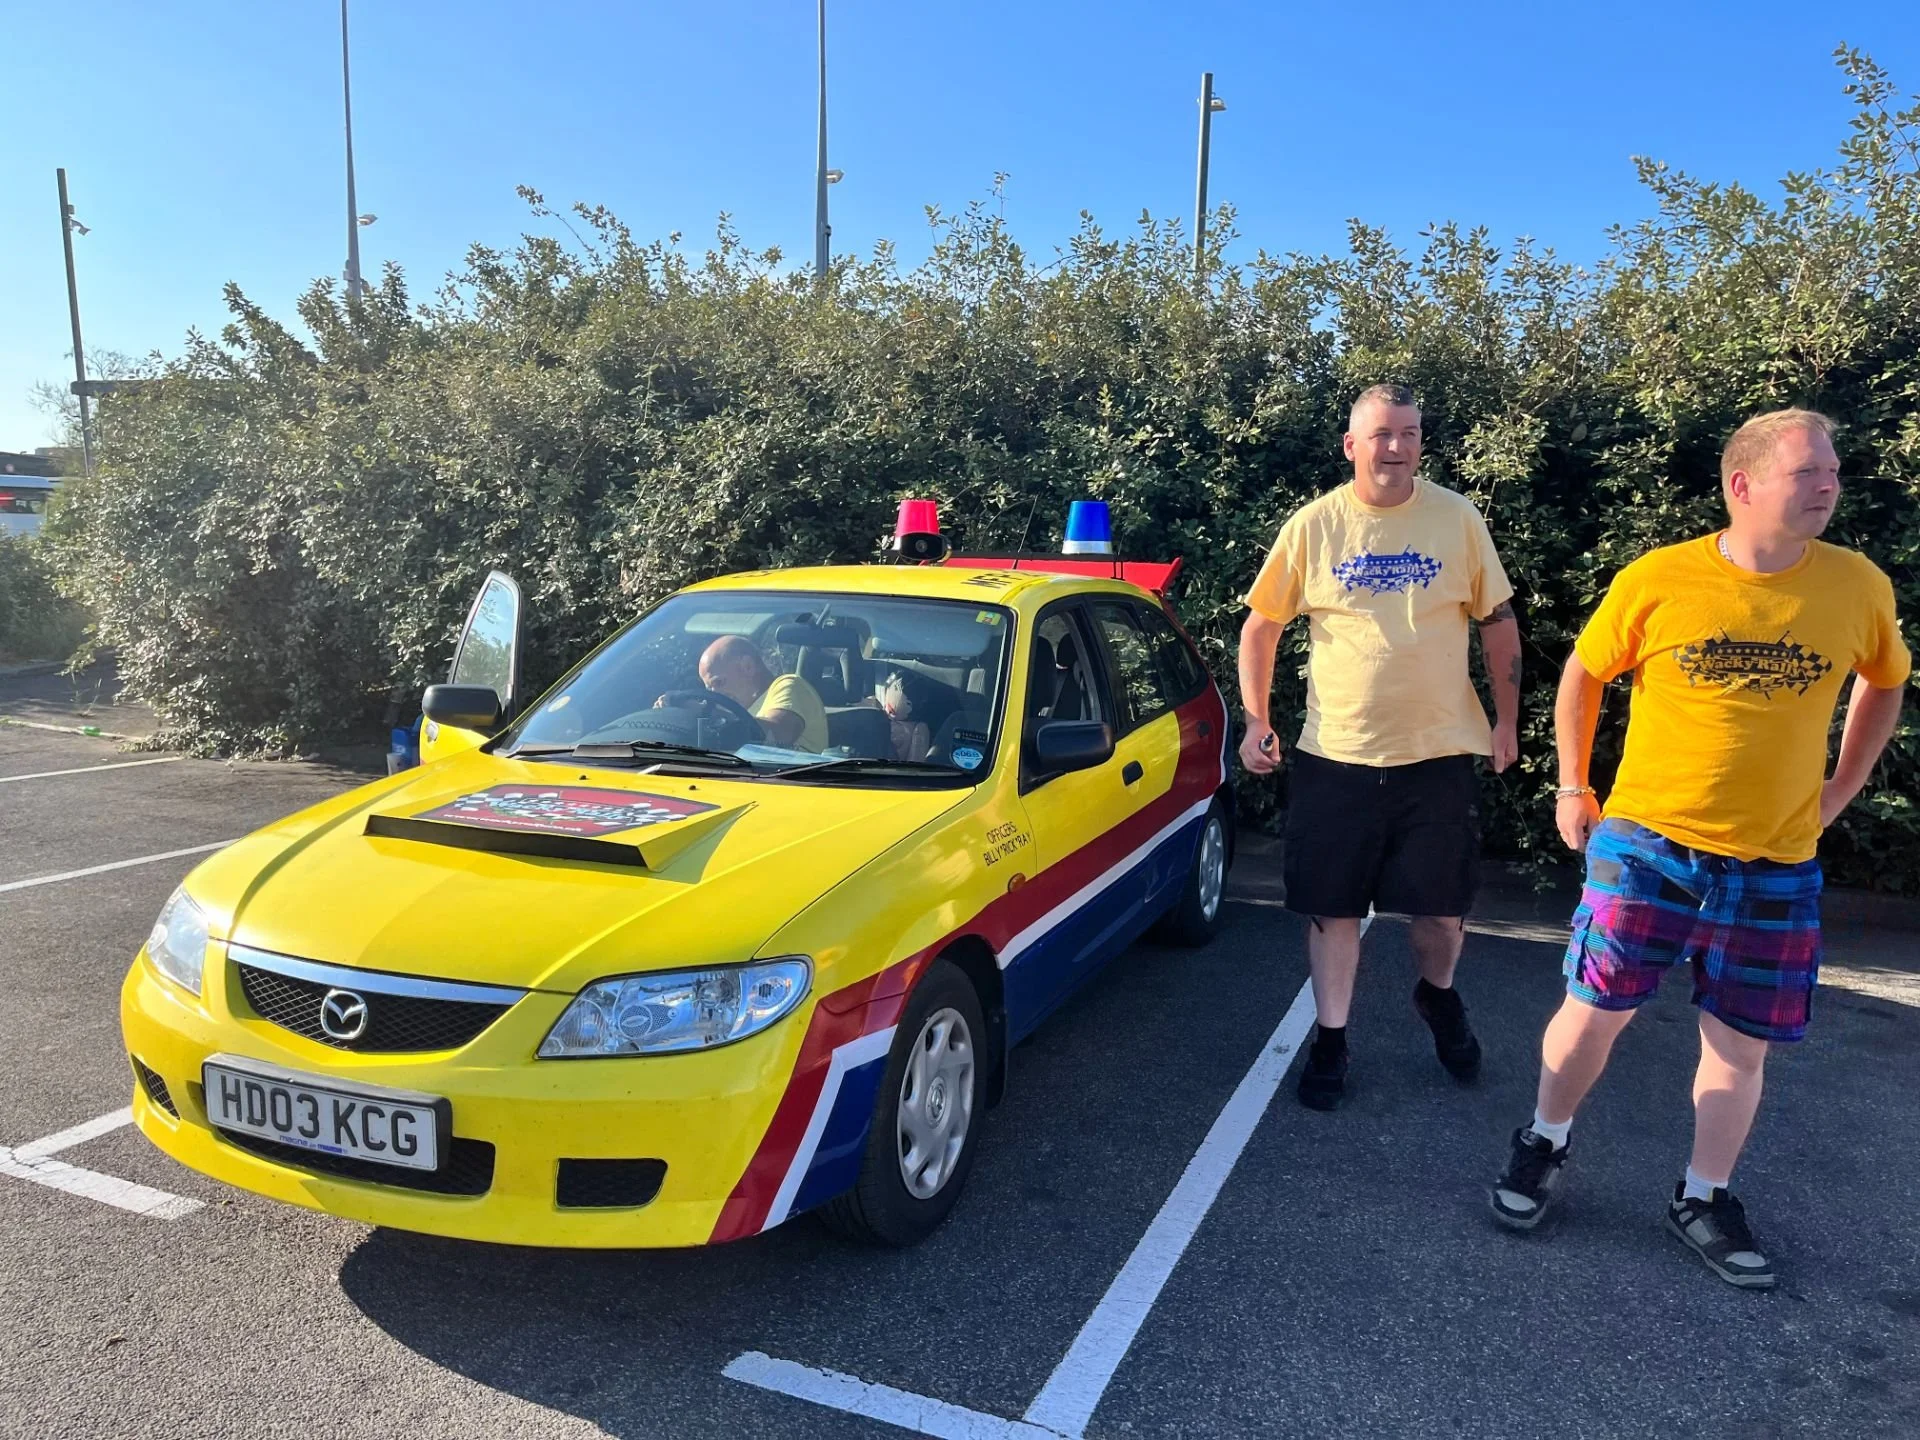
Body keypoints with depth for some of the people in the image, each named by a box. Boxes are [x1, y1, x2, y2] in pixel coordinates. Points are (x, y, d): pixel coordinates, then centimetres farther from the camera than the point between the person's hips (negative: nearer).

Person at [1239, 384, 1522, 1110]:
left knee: (1442, 905, 10)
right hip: (1335, 754, 0)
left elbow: (1498, 621, 8)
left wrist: (1507, 719, 7)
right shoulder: (1314, 525, -2)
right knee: (1334, 907, 8)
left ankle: (1439, 996, 41)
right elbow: (1260, 626, 4)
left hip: (1439, 751, 1)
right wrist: (1256, 721, -3)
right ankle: (1330, 1037, 26)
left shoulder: (1457, 518, -1)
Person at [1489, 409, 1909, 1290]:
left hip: (1776, 867, 2)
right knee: (1595, 1012, 3)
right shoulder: (1657, 580, -9)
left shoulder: (1859, 587, -3)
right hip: (1646, 843, -2)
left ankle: (1702, 1201, 30)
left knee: (1741, 1045, 10)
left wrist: (1837, 792, 10)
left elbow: (1884, 685, 17)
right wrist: (1573, 786, 6)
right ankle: (1543, 1149, 28)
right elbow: (1584, 673, 5)